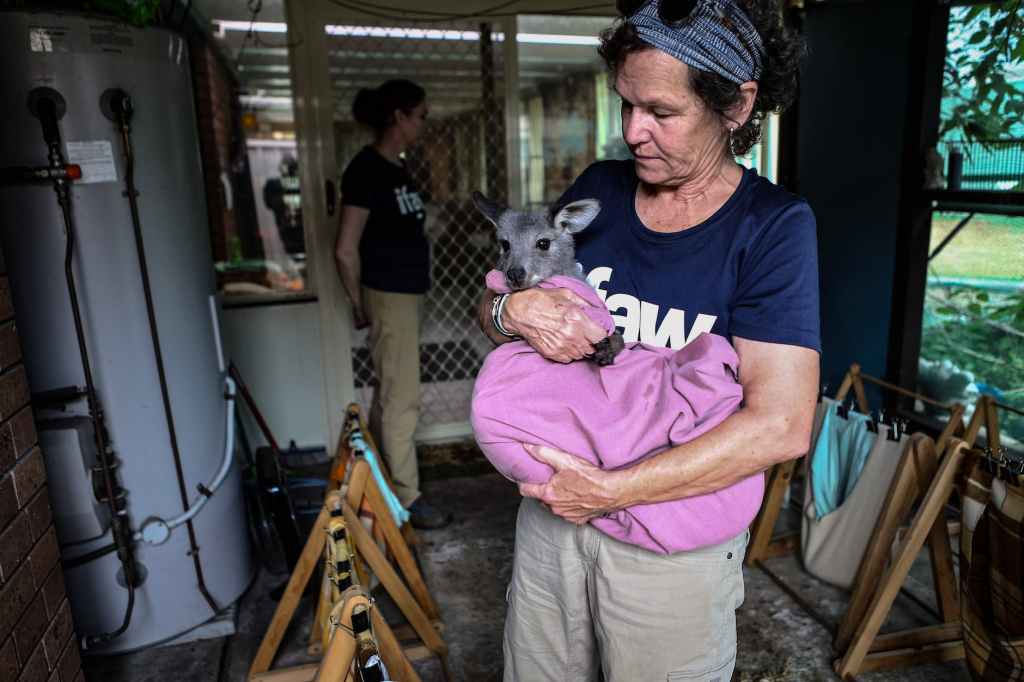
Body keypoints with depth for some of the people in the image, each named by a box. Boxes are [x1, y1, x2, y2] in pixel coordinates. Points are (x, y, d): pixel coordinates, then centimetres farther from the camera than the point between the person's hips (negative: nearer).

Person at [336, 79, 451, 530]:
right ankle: (407, 498, 9)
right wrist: (358, 305, -7)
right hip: (387, 298, -9)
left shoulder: (396, 168, 13)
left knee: (389, 394, 17)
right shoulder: (366, 168, -16)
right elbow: (346, 250, -17)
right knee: (401, 400, -3)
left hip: (407, 294, 9)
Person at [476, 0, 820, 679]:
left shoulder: (773, 224, -13)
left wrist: (612, 490, -22)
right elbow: (489, 309, 5)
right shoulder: (598, 190, 0)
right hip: (554, 499, 4)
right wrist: (515, 309, -20)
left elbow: (780, 426, -21)